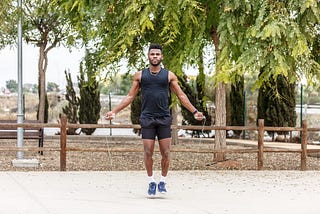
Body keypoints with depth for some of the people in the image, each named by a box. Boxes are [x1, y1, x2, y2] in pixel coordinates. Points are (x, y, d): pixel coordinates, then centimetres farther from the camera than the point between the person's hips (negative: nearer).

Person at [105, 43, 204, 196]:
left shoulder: (169, 75, 6)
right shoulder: (140, 75, 7)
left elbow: (181, 96, 10)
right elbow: (130, 96, 11)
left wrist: (194, 111, 2)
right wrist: (114, 111, 5)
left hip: (164, 119, 0)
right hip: (147, 119, 0)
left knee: (165, 153, -2)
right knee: (148, 153, -2)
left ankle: (162, 182, 13)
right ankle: (151, 182, 13)